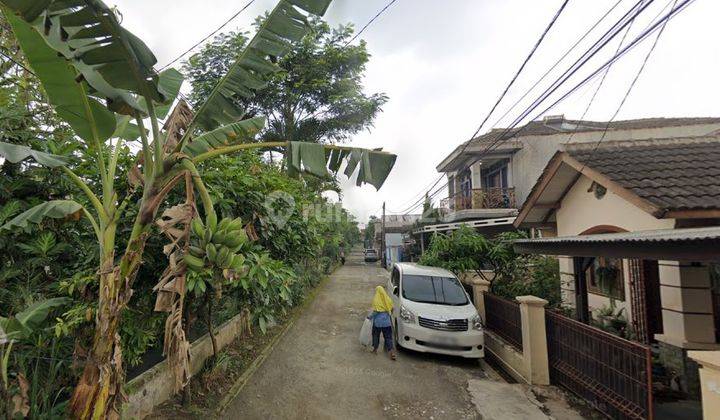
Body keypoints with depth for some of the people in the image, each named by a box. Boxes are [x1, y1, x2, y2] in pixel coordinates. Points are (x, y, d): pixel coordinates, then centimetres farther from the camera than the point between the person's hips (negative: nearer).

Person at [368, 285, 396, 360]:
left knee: (376, 335, 16)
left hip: (378, 321, -3)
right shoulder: (387, 298, 1)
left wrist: (370, 316, -2)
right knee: (388, 336, 7)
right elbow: (391, 309, 3)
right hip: (387, 321, 3)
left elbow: (376, 311, -16)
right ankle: (391, 352, -1)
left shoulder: (376, 299, -11)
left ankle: (375, 349, 28)